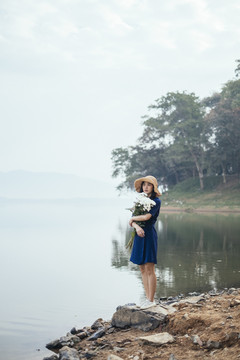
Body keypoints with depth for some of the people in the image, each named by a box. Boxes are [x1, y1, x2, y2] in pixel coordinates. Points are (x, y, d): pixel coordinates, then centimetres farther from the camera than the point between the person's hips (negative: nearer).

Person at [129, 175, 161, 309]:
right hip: (139, 236, 7)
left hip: (149, 235, -7)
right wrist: (136, 226, -16)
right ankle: (148, 298, 16)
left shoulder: (156, 201, -5)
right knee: (143, 269, 8)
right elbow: (133, 220, 5)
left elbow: (147, 216, -20)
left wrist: (133, 219, -4)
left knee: (149, 269, -4)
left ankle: (151, 300, 3)